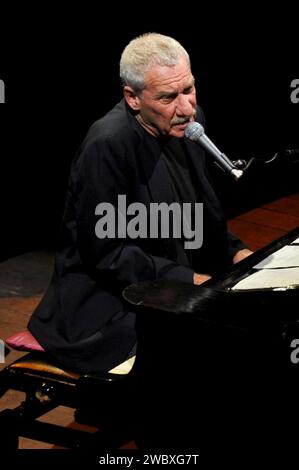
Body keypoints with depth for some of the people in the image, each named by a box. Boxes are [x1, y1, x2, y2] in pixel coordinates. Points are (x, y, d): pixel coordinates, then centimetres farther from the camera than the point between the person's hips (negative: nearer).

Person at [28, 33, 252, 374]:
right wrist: (188, 279, -20)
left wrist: (234, 252, 0)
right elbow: (104, 252, -19)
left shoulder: (188, 122, 3)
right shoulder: (107, 146, -22)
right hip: (107, 297, -8)